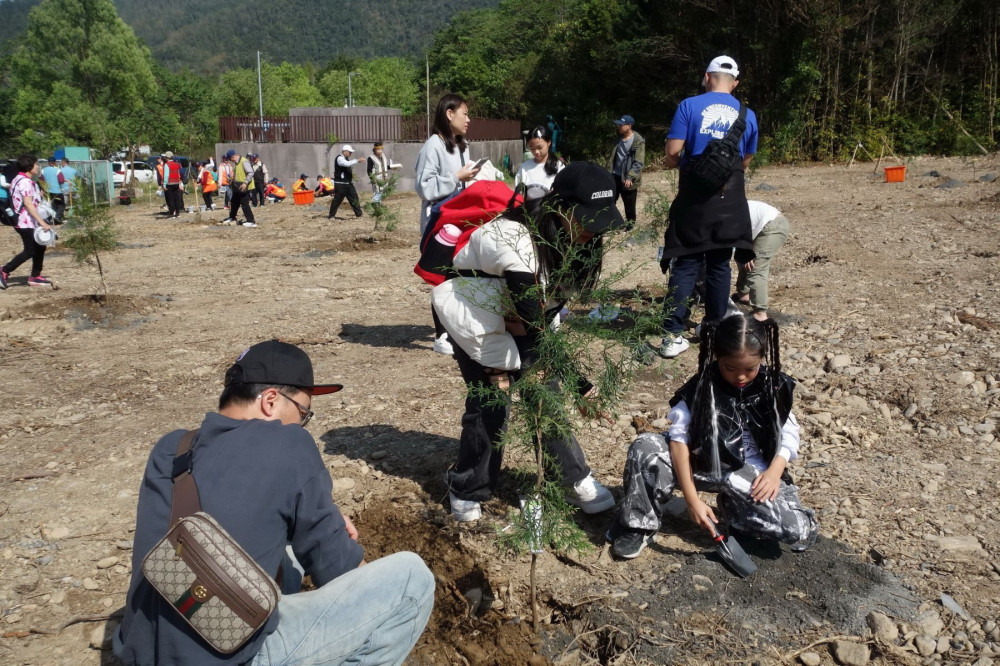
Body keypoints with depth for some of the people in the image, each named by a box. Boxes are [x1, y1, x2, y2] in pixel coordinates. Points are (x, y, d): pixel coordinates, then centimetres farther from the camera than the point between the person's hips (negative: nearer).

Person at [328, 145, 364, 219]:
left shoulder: (347, 159, 16)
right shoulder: (339, 158, -14)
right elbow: (347, 164, -32)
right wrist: (357, 160, -33)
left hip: (349, 183, 9)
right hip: (340, 184, -9)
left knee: (354, 198, 6)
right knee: (337, 200, -1)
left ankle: (358, 213, 11)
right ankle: (331, 215, 9)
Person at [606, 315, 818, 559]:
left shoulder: (773, 386, -2)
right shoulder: (700, 387, -8)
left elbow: (789, 434, 4)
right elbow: (679, 438, -15)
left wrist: (774, 472, -16)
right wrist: (691, 498, -22)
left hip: (751, 475, 1)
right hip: (703, 465, 0)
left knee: (801, 532, -24)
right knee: (645, 447, -24)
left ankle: (734, 507, 5)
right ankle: (639, 526, -6)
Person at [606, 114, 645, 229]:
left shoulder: (638, 141, -15)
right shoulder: (619, 137, 6)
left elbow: (639, 162, -19)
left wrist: (630, 177, -26)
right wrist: (609, 171, 9)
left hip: (627, 178, -6)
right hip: (615, 175, 6)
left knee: (629, 204, 7)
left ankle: (630, 221, 25)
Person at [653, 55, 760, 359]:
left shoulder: (689, 106, -3)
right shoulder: (747, 115, 6)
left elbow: (672, 156, -8)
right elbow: (745, 162, 14)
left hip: (694, 198, -2)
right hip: (730, 201, 2)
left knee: (685, 265, 1)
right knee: (719, 264, 12)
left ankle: (673, 335, -4)